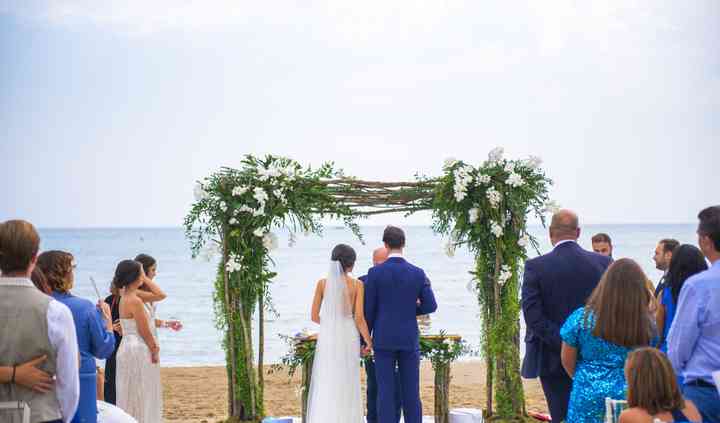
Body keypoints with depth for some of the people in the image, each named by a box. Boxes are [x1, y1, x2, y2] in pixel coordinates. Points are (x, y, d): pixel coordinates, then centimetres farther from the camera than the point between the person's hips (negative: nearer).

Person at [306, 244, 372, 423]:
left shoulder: (322, 283, -1)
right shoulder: (357, 284, -6)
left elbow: (314, 316, 1)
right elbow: (359, 317, -10)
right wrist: (369, 341, 1)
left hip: (327, 338, 1)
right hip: (348, 337, -1)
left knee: (325, 386, 7)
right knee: (346, 386, 7)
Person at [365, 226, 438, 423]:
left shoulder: (375, 272, -7)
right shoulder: (418, 273, -2)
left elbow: (368, 310, -4)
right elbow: (431, 306, -2)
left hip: (384, 339, -1)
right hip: (409, 339, 2)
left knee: (386, 393, 2)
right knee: (411, 393, 7)